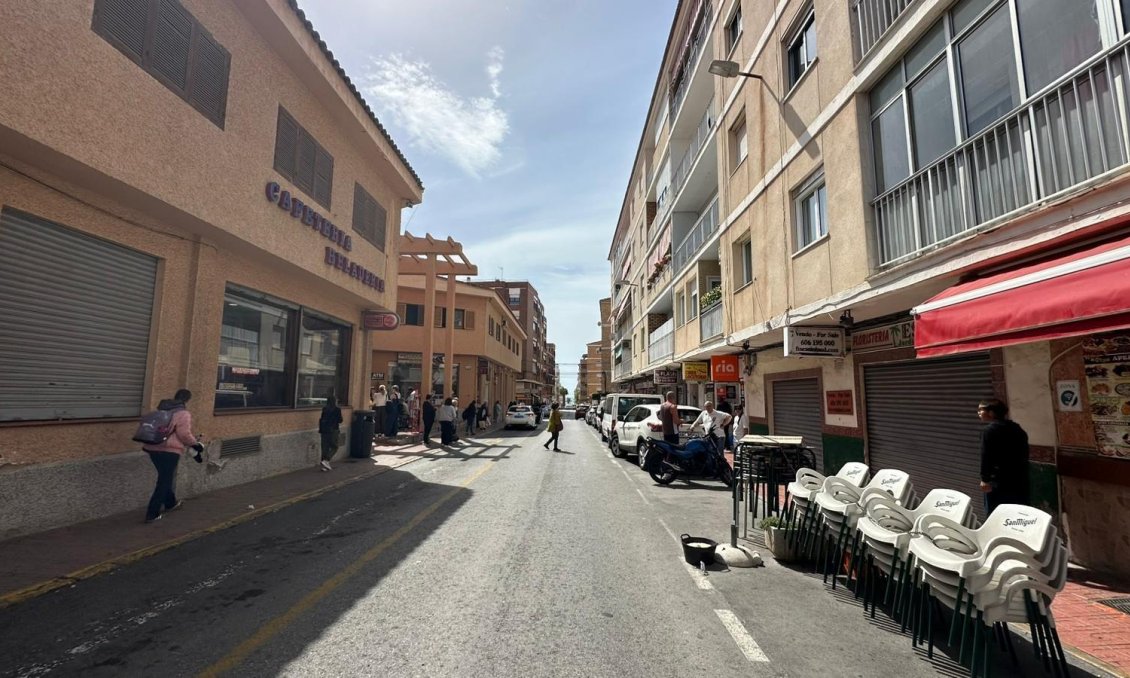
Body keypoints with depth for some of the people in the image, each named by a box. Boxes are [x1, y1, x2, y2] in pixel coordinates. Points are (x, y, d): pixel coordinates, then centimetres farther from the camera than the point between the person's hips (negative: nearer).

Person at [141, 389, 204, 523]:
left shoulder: (162, 410, 16)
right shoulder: (183, 414, -10)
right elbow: (184, 434, -15)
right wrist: (196, 444, -1)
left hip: (153, 448, 9)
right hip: (169, 451, -9)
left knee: (167, 477, 25)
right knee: (164, 482, 0)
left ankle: (171, 503, 41)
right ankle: (152, 514, 1)